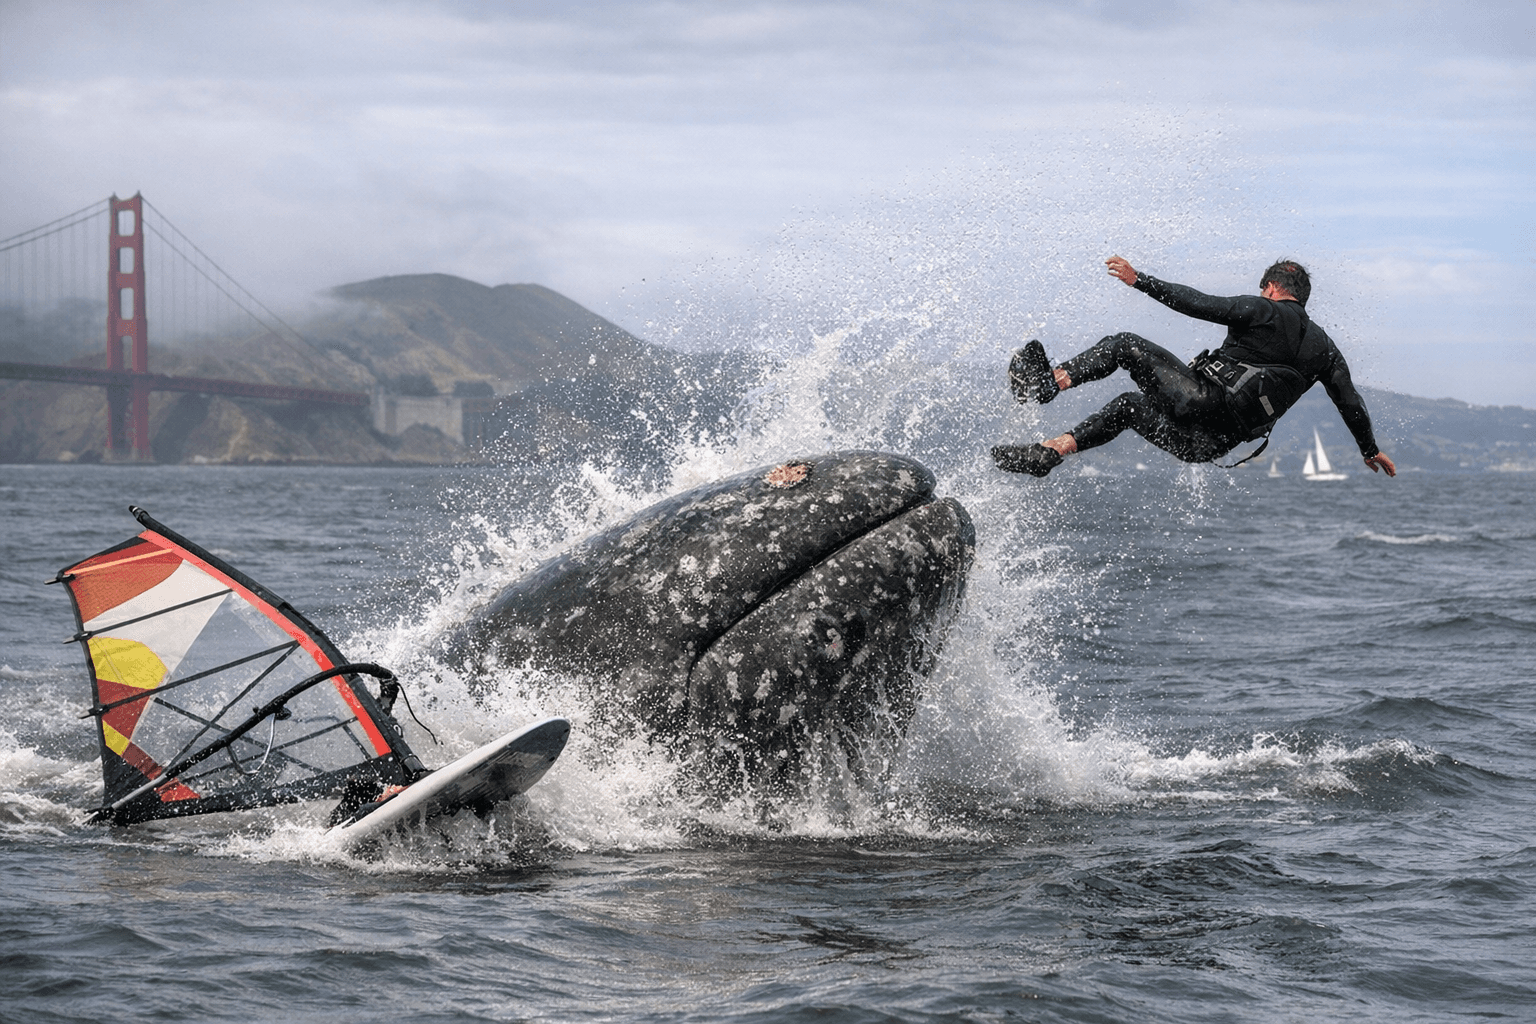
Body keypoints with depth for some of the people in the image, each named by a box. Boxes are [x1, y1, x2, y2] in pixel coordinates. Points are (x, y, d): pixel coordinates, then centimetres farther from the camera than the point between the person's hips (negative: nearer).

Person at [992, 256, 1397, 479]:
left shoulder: (1262, 311, 1)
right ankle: (1049, 452, 11)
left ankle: (1048, 381, -16)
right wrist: (1370, 449, 33)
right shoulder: (1323, 346, 17)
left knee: (1126, 345, 5)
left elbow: (1200, 304, -7)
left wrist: (1140, 280, -3)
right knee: (1131, 405, 26)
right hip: (1216, 443, 7)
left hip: (1203, 400, -7)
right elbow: (1350, 401, 18)